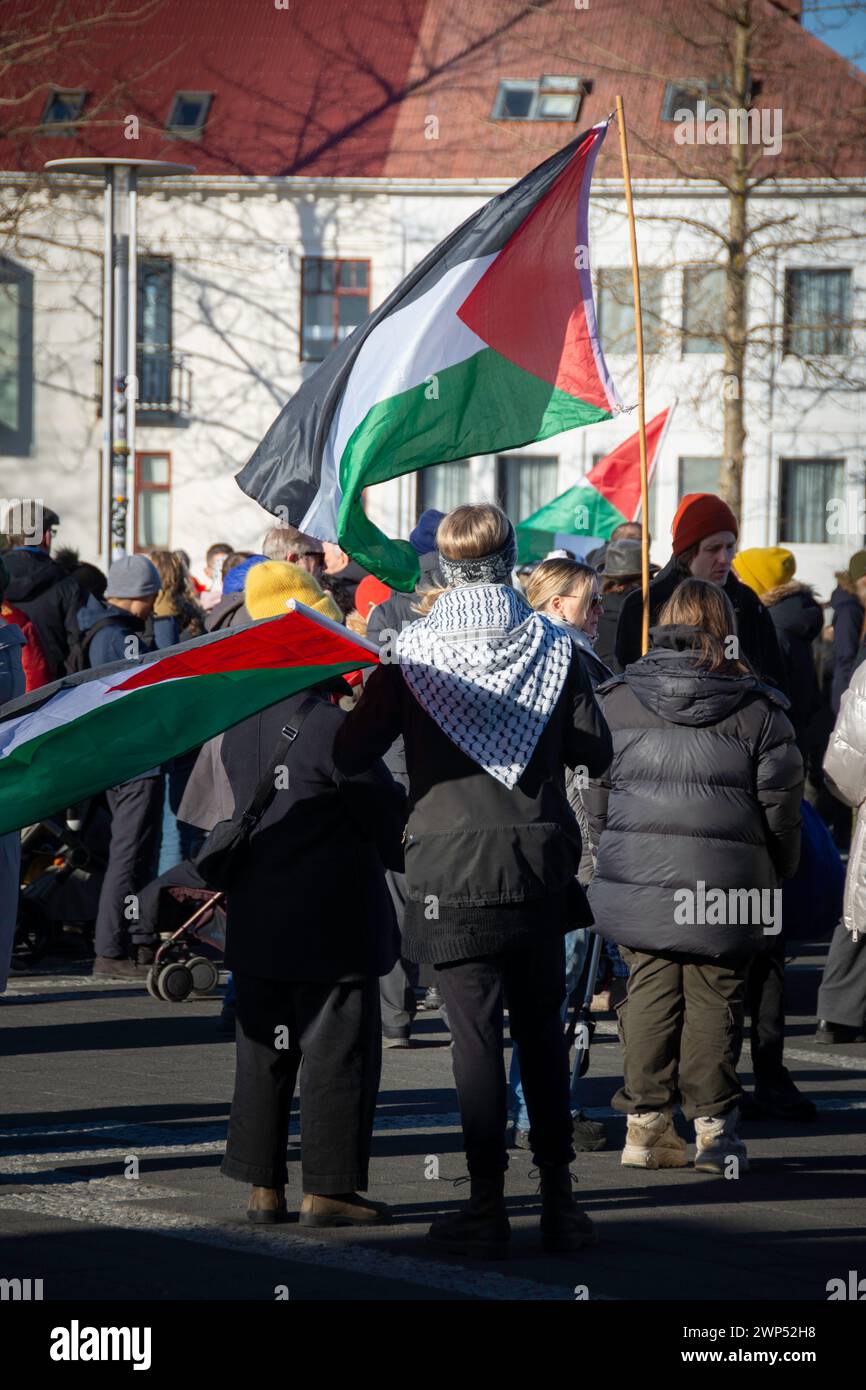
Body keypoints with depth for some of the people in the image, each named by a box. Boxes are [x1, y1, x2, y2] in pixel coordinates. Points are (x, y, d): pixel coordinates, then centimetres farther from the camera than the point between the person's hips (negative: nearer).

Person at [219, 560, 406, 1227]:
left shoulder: (240, 725, 5)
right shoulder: (332, 726, -17)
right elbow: (386, 815, -10)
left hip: (257, 919, 7)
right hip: (333, 921, -7)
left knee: (265, 1049, 13)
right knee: (337, 1050, 0)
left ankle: (264, 1185, 16)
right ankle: (328, 1189, 1)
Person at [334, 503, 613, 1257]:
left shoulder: (414, 651, -4)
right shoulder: (553, 644, 1)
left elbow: (352, 754, -4)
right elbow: (596, 749, 5)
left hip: (453, 865, -2)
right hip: (541, 862, 2)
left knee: (476, 1034, -2)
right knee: (542, 1032, 12)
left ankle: (488, 1205, -3)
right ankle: (559, 1199, 14)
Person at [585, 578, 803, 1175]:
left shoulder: (616, 700, 4)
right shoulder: (757, 707, -2)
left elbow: (594, 792, 7)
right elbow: (780, 802, 0)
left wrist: (610, 853, 20)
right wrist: (777, 872, 14)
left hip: (637, 878, 2)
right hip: (726, 879, -2)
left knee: (650, 990, 9)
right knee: (715, 995, 5)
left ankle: (645, 1120, 9)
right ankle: (713, 1124, 5)